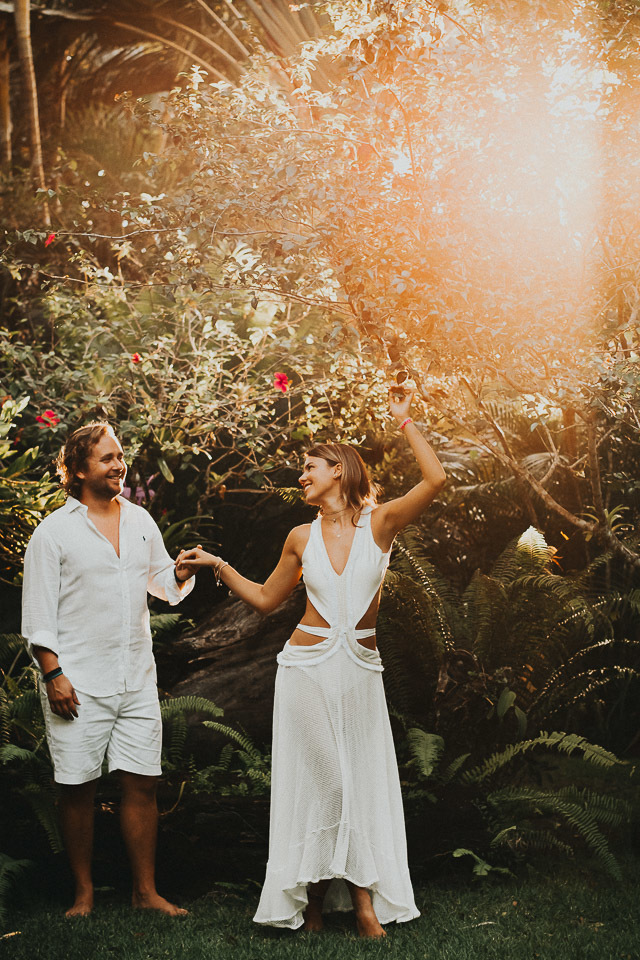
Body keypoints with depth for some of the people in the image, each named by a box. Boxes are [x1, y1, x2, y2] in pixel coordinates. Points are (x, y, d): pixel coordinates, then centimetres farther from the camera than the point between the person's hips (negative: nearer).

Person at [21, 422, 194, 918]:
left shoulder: (141, 521, 11)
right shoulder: (53, 532, -3)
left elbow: (165, 586, 21)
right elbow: (38, 614, -4)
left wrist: (182, 573, -2)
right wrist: (53, 674, -12)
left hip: (137, 680, 4)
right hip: (78, 683, -4)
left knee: (142, 784, 4)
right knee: (79, 789, 3)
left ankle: (146, 890, 14)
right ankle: (84, 892, 17)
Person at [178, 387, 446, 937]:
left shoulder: (379, 522, -2)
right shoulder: (302, 537, 5)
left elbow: (436, 479, -16)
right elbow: (265, 599, 17)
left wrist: (406, 421, -9)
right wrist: (217, 566, 10)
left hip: (360, 669, -1)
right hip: (308, 665, 1)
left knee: (360, 778, 3)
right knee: (316, 778, 4)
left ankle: (363, 896, 11)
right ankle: (312, 898, 14)